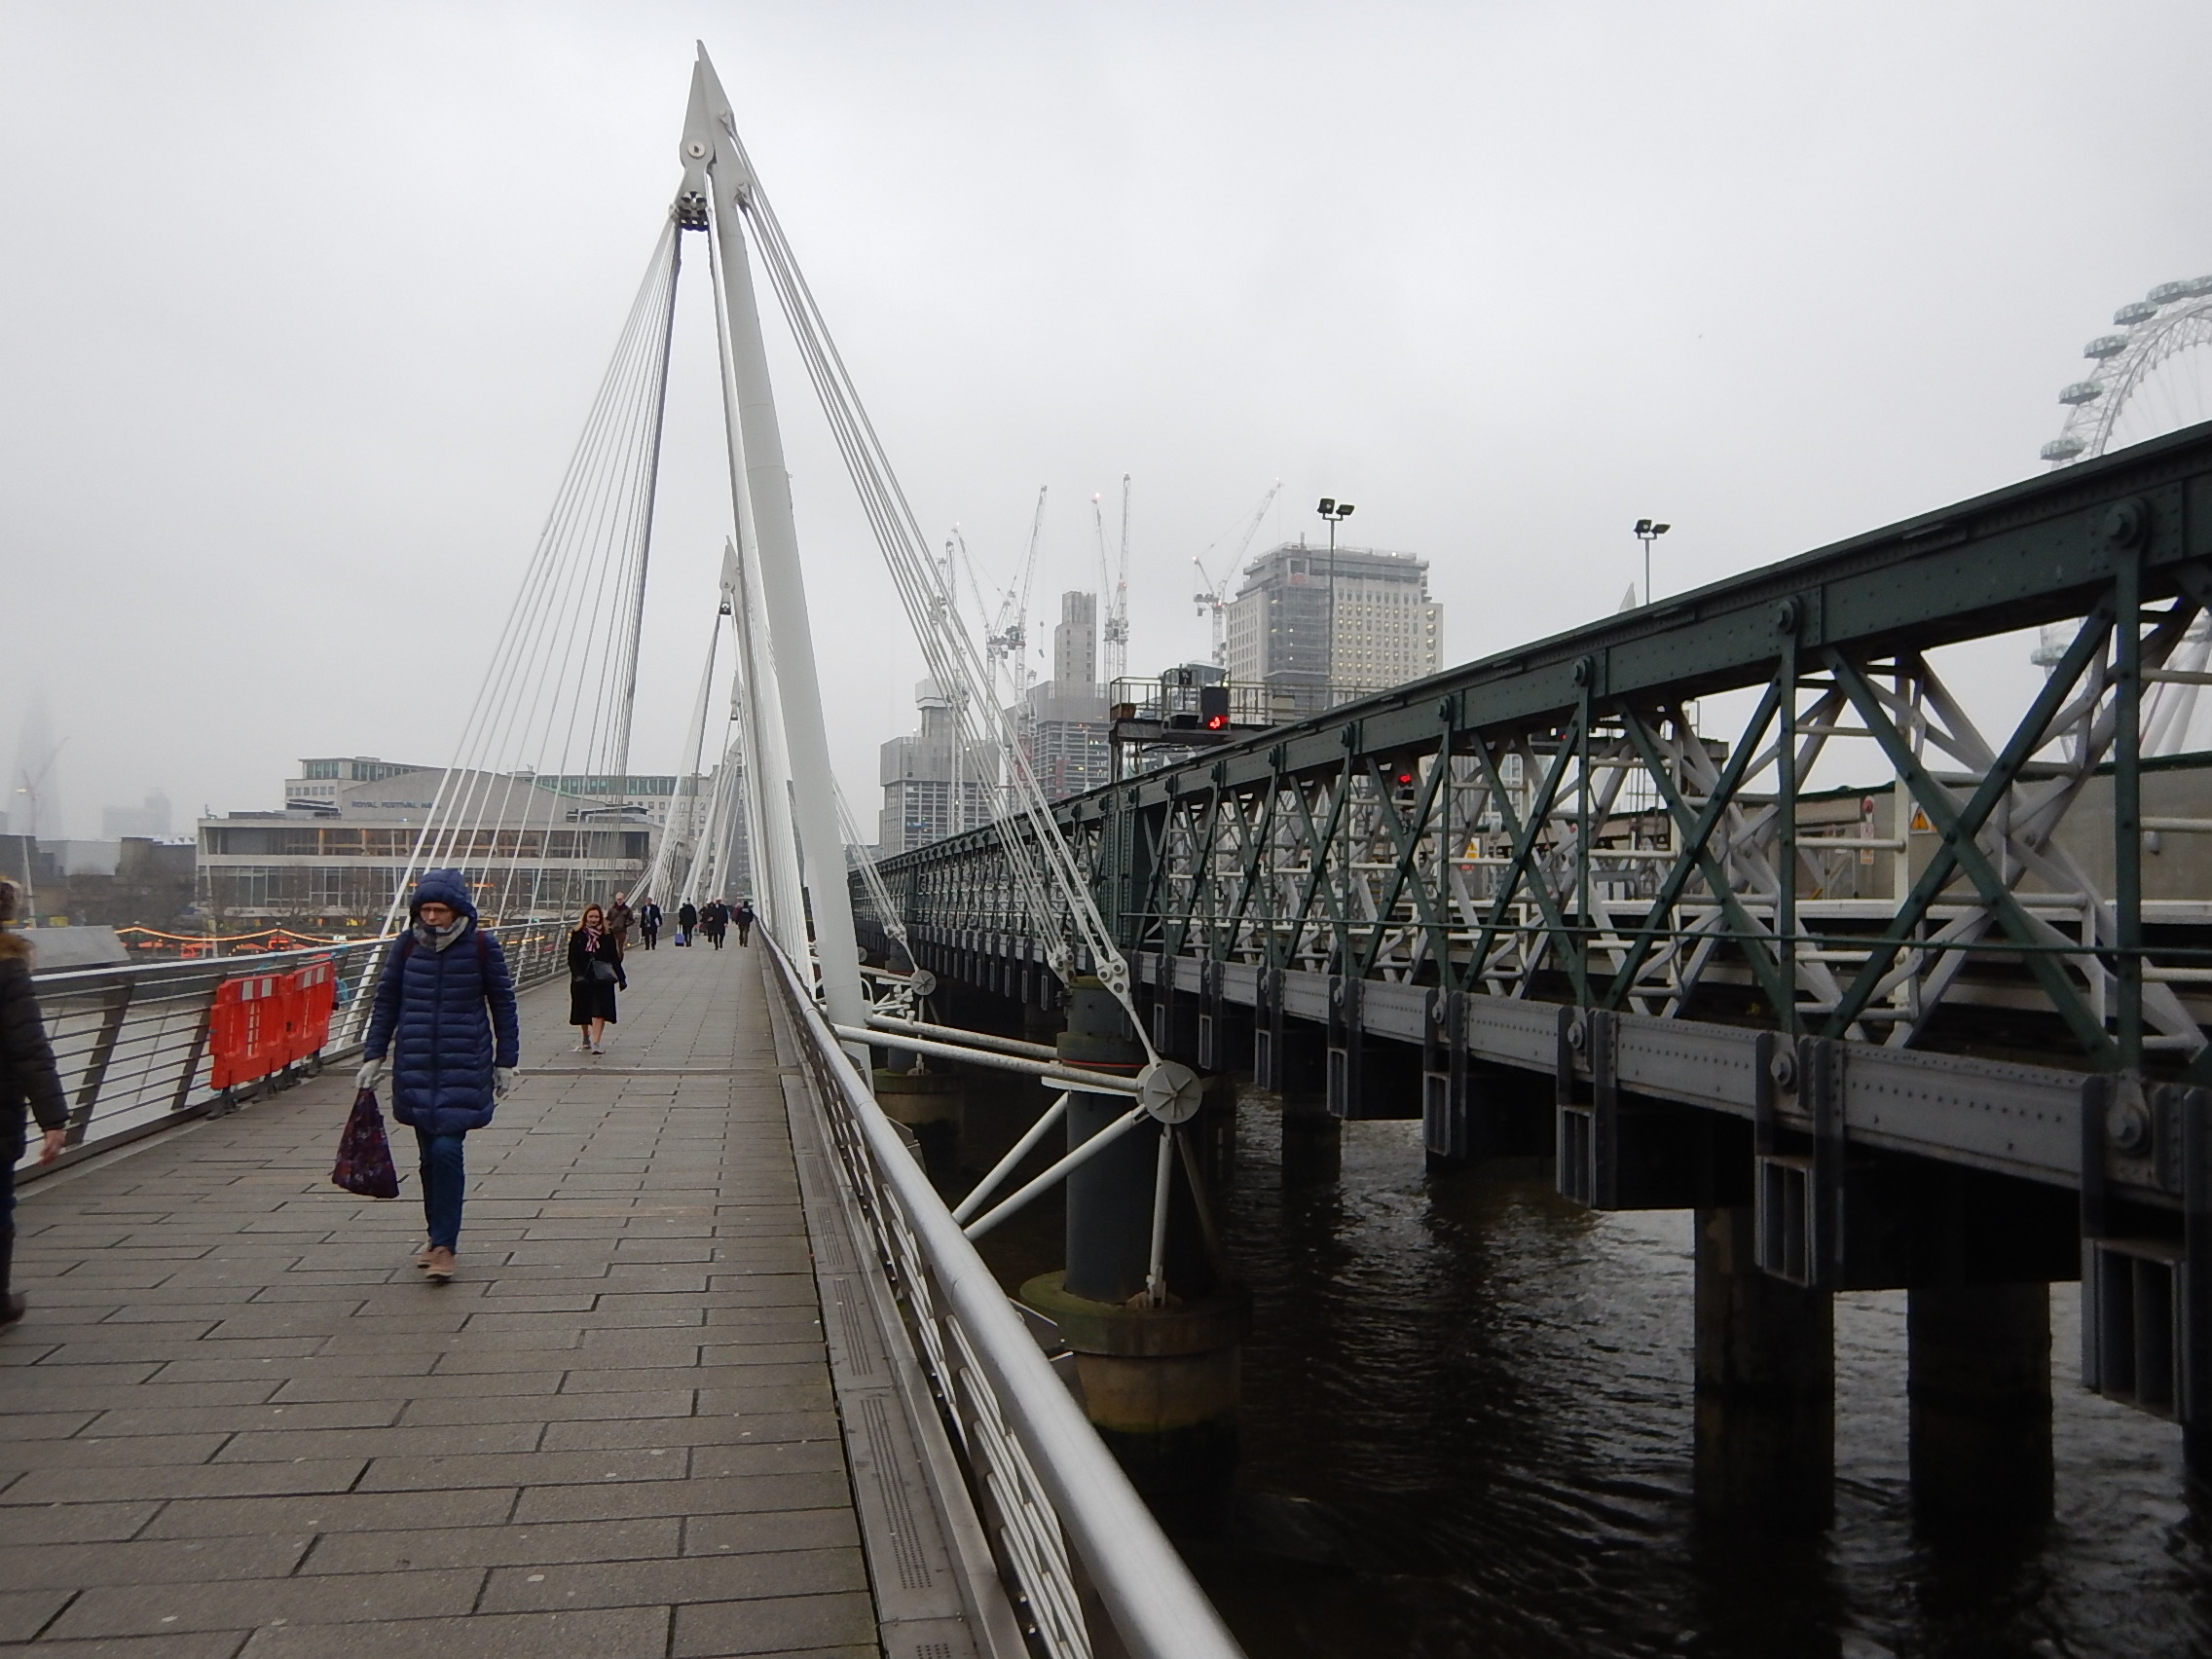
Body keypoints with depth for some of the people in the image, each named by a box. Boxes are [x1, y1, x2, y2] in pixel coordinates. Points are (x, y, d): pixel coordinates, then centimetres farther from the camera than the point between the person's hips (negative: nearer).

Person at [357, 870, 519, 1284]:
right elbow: (386, 1001, 12)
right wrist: (374, 1055, 9)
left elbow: (503, 1004, 3)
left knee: (447, 1150, -12)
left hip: (464, 1068, -3)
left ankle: (445, 1244, -2)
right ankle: (438, 1234, 26)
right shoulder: (407, 946, 2)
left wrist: (506, 1062, 4)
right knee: (429, 1154, 9)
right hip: (415, 1067, 3)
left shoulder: (482, 946, -5)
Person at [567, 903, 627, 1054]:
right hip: (582, 978, 1)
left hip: (602, 978, -1)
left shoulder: (607, 934, 2)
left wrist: (621, 977, 3)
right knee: (583, 1011, 13)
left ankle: (596, 1042, -15)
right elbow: (572, 958, -2)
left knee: (599, 1010, -11)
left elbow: (614, 957, 4)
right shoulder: (578, 934, 0)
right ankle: (585, 1039, 33)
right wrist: (578, 975, -16)